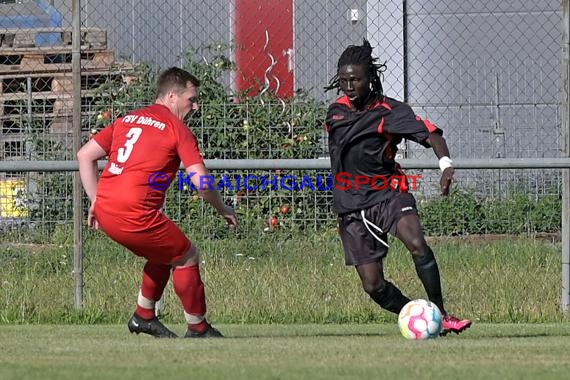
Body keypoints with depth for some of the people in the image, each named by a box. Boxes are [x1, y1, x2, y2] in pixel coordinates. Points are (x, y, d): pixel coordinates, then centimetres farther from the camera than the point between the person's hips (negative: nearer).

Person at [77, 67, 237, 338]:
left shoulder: (127, 119, 19)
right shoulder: (178, 129, -1)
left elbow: (85, 155, 17)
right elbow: (201, 181, -9)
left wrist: (96, 201, 19)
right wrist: (223, 210, 8)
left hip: (104, 212, 8)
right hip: (135, 215, -8)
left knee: (164, 251, 28)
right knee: (187, 255, 11)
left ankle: (144, 316, 32)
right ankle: (197, 329, 15)